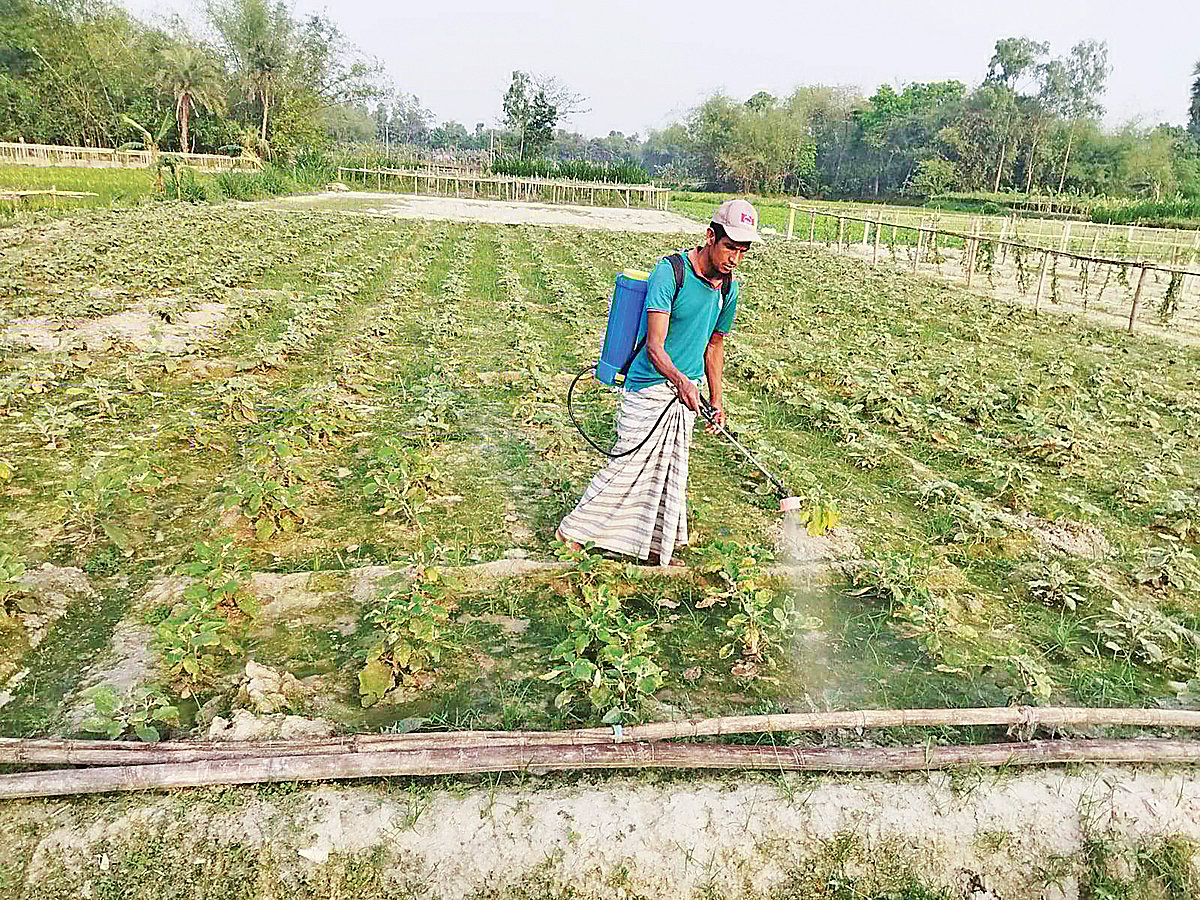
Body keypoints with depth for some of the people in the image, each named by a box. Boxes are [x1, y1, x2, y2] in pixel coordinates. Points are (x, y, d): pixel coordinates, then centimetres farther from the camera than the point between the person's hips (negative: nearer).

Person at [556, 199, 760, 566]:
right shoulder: (670, 271, -18)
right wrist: (680, 380, -41)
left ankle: (656, 548, 26)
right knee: (629, 463, -5)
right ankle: (574, 528, 13)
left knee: (671, 472, 12)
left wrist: (717, 401, 14)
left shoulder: (728, 288, 4)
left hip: (685, 391, 7)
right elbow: (654, 347, -24)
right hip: (650, 387, -7)